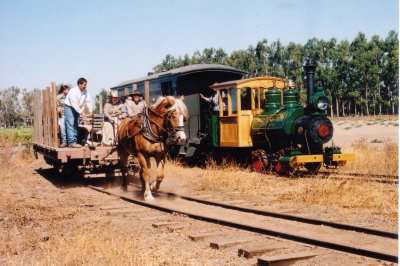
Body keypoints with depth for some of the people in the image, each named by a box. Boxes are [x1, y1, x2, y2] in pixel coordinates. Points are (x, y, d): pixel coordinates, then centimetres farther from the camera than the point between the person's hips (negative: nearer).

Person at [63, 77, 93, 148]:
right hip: (69, 107, -7)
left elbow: (88, 101, -1)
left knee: (76, 125, 7)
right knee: (70, 124, -14)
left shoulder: (85, 91, -3)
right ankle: (72, 142, -21)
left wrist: (90, 111, -11)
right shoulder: (73, 91, -24)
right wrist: (81, 112, -30)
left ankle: (73, 142, 12)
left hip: (77, 108, 7)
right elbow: (74, 104, -28)